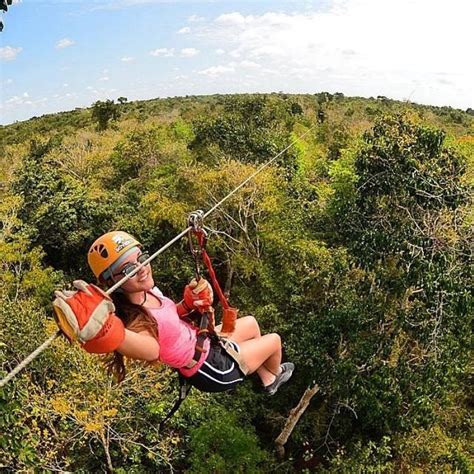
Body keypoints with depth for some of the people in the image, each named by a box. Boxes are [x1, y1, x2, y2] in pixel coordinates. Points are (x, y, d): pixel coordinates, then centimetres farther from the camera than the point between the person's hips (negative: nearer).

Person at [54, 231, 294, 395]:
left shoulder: (148, 290, -14)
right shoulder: (136, 321, -39)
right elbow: (151, 350, -64)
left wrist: (190, 303, -12)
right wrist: (104, 331, -82)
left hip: (203, 342, 7)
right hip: (214, 369, -7)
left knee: (250, 323, 29)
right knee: (274, 339, 12)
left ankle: (267, 379, 51)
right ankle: (275, 374, 50)